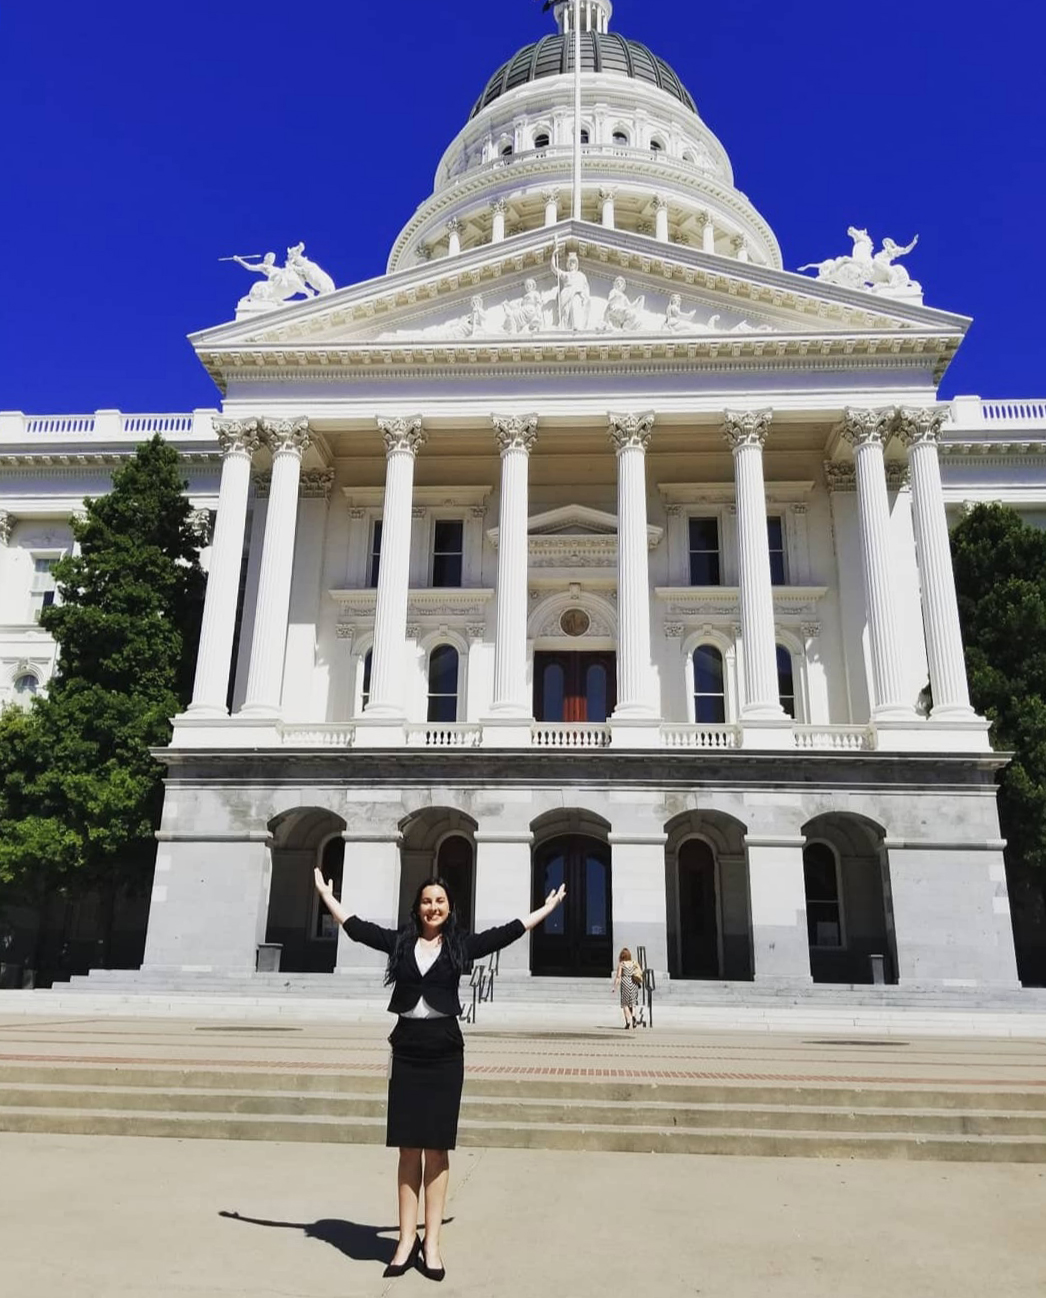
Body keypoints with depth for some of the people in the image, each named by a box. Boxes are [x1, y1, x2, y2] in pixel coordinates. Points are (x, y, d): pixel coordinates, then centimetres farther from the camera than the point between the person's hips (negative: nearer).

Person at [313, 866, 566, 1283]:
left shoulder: (461, 944, 1)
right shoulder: (399, 941, 3)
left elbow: (507, 933, 5)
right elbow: (356, 927, 11)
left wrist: (547, 908, 9)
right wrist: (326, 895, 17)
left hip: (444, 1052, -1)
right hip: (407, 1052, 1)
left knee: (437, 1149, 5)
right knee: (408, 1149, 8)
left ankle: (431, 1243, 14)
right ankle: (407, 1239, 17)